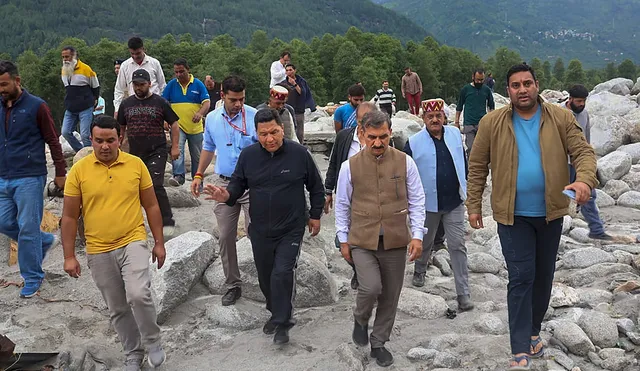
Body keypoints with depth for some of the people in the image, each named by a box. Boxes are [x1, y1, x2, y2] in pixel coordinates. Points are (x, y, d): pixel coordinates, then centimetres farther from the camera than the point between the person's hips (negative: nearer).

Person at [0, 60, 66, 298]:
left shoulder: (36, 106, -7)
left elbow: (53, 141, -4)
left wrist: (60, 173, -4)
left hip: (30, 178, -6)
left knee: (28, 229, -3)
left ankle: (32, 278, 10)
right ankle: (44, 241, 33)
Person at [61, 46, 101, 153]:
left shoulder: (85, 69, -8)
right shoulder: (64, 70, 10)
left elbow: (96, 86, 5)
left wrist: (93, 100, 11)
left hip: (85, 108, -6)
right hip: (70, 109, 6)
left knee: (84, 135, -9)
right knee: (65, 132, 0)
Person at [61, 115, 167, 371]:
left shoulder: (136, 164, -3)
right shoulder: (79, 171, -5)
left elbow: (151, 206, 5)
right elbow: (70, 216, 0)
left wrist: (159, 242, 3)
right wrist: (69, 256, -2)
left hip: (133, 242, -1)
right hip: (99, 251, 1)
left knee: (138, 295, -21)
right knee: (117, 309, 11)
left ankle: (153, 342, 4)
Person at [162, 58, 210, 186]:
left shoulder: (198, 84, -1)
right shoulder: (171, 84, 2)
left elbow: (207, 102, -9)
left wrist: (200, 113, -29)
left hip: (195, 127, 1)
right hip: (177, 125, -1)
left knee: (197, 157, 9)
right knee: (177, 149, -25)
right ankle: (179, 175, -34)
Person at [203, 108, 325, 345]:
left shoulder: (299, 153, -10)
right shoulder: (248, 156, -4)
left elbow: (316, 187, 3)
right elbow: (238, 184, 6)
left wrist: (315, 215, 6)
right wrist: (228, 195, -16)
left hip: (291, 230, -4)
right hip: (260, 230, 4)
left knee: (283, 274, -15)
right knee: (265, 277, 16)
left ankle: (282, 323, 1)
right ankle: (276, 312, 39)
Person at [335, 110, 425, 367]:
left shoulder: (405, 162, -2)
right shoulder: (350, 166, -3)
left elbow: (417, 201, 4)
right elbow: (342, 205, 6)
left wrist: (417, 235, -1)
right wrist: (343, 240, 7)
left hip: (395, 241, 2)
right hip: (362, 241, -1)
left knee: (390, 296, 9)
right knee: (371, 287, -19)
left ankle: (379, 343, 29)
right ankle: (360, 320, 15)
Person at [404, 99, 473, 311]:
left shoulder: (455, 134, 1)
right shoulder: (414, 142, -8)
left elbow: (462, 160, 15)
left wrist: (465, 186, 18)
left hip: (454, 201, 1)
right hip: (428, 203, -1)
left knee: (458, 245, -1)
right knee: (425, 242, 18)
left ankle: (463, 293, 3)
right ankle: (420, 271, 48)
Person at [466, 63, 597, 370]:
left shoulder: (561, 118, -1)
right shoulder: (492, 123, -4)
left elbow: (584, 151, -6)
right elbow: (477, 167, 1)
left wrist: (584, 179, -27)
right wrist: (474, 206, 0)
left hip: (550, 213, 2)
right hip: (512, 215, -2)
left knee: (543, 276, 15)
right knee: (520, 278, -6)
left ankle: (533, 330, 37)